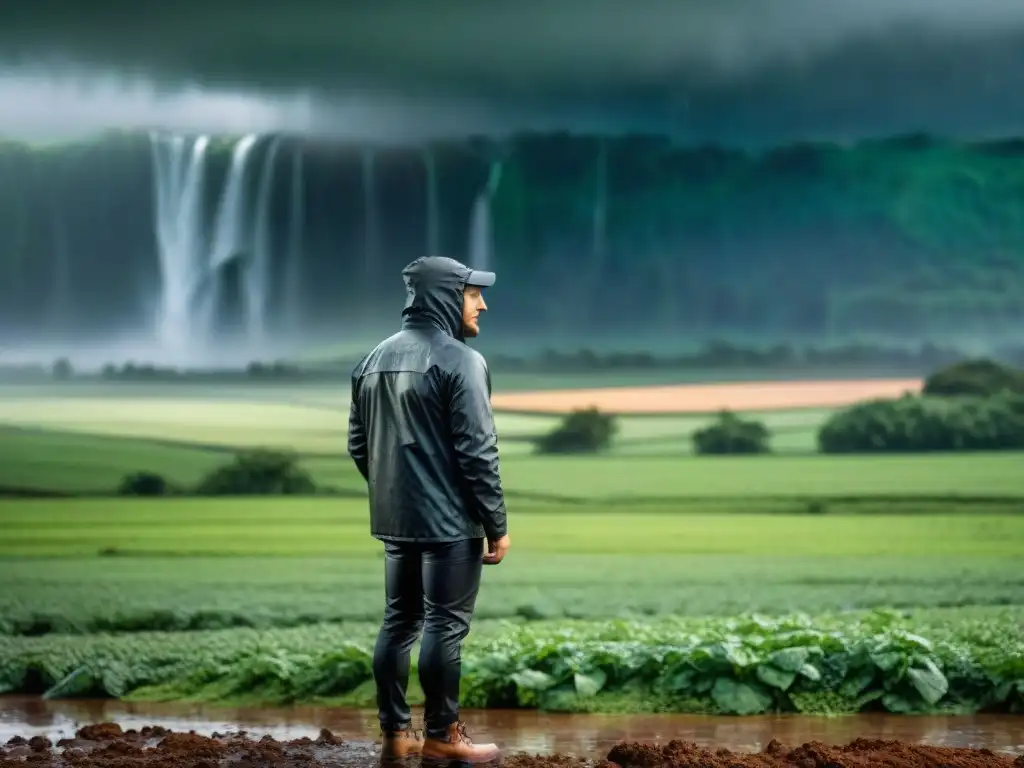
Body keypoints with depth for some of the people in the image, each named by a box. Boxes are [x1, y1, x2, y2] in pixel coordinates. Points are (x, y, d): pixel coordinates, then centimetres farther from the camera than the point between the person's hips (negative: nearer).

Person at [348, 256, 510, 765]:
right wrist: (497, 525, -10)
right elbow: (476, 451, -16)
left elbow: (359, 444, 15)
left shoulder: (376, 359, 10)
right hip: (449, 521, -7)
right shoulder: (460, 360, -13)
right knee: (445, 627, -1)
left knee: (399, 622, 12)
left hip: (394, 519, 7)